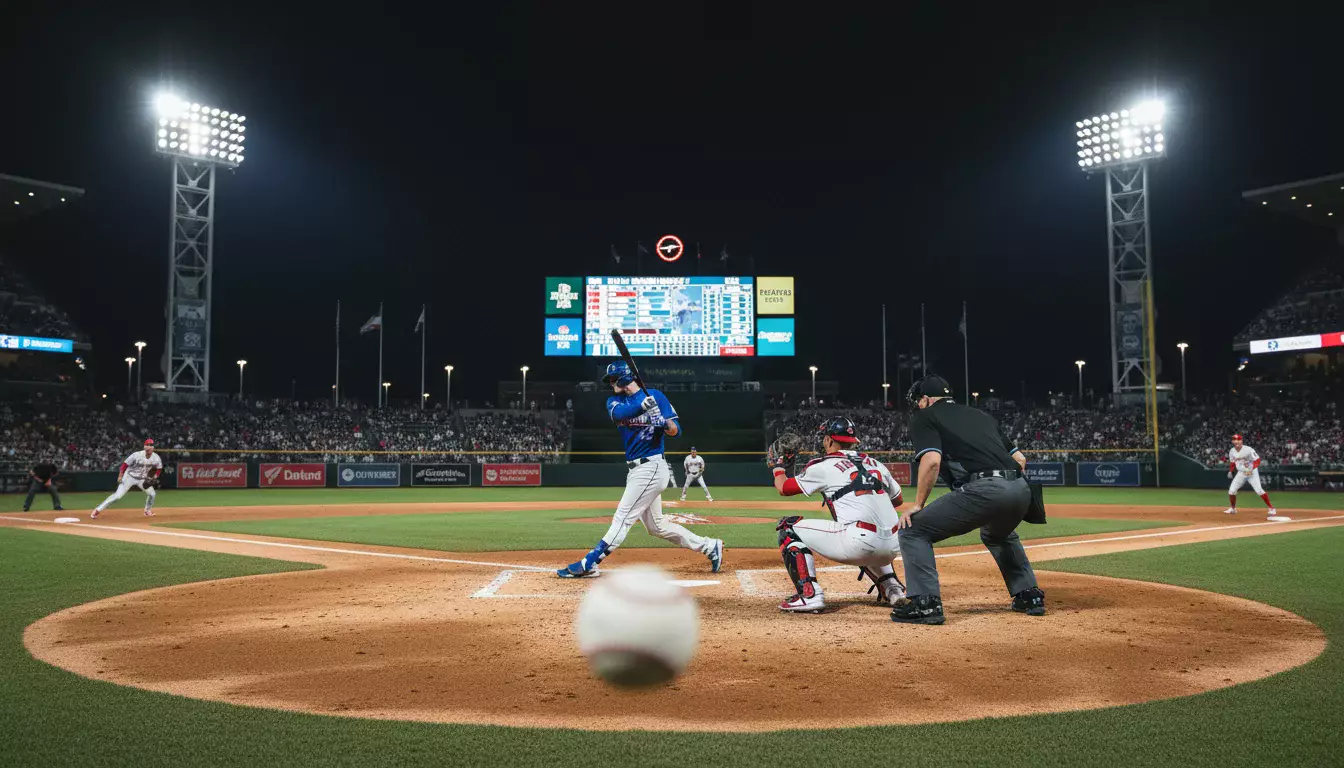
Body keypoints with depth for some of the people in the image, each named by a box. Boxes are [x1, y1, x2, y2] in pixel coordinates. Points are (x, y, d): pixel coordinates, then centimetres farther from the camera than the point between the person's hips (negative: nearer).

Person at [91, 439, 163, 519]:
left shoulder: (156, 458, -11)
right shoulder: (137, 455, -22)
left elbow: (159, 469, 6)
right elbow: (125, 464, -14)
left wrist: (154, 478, -8)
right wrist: (120, 476, -16)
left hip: (142, 479, 4)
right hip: (129, 477, -4)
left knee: (152, 494, -2)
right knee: (118, 495, -15)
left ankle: (147, 511, 24)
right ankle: (97, 510, -9)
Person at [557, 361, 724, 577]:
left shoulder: (656, 396, -5)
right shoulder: (614, 401, 9)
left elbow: (676, 431, -9)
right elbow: (619, 413, -16)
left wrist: (665, 423, -31)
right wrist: (643, 405, -34)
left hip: (651, 467, -8)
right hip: (636, 470, 8)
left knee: (622, 519, -8)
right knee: (656, 526, 14)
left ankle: (588, 565, -7)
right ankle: (709, 547, 23)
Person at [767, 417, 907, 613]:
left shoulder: (823, 466, 5)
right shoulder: (876, 464, 20)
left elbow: (783, 488, 14)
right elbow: (898, 500, 31)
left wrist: (778, 467, 34)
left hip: (859, 543, -7)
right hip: (892, 548, 7)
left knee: (788, 528, 6)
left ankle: (809, 595, -6)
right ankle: (892, 588, 24)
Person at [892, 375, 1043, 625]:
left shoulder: (925, 417, 11)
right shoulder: (981, 415, 31)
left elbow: (931, 460, -7)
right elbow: (1019, 458, 27)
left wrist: (917, 506, -1)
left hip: (982, 489, -7)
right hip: (1021, 489, 7)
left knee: (913, 531, 5)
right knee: (998, 534, 39)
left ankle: (925, 603, -4)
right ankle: (1030, 595, 32)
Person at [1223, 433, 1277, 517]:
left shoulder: (1248, 450, -20)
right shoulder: (1232, 451, -2)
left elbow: (1257, 460, -18)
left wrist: (1251, 470, -30)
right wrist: (1230, 471, 0)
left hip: (1252, 472, -5)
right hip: (1241, 473, 5)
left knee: (1259, 490, -16)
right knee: (1231, 490, -1)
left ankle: (1271, 508, -5)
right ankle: (1233, 508, 19)